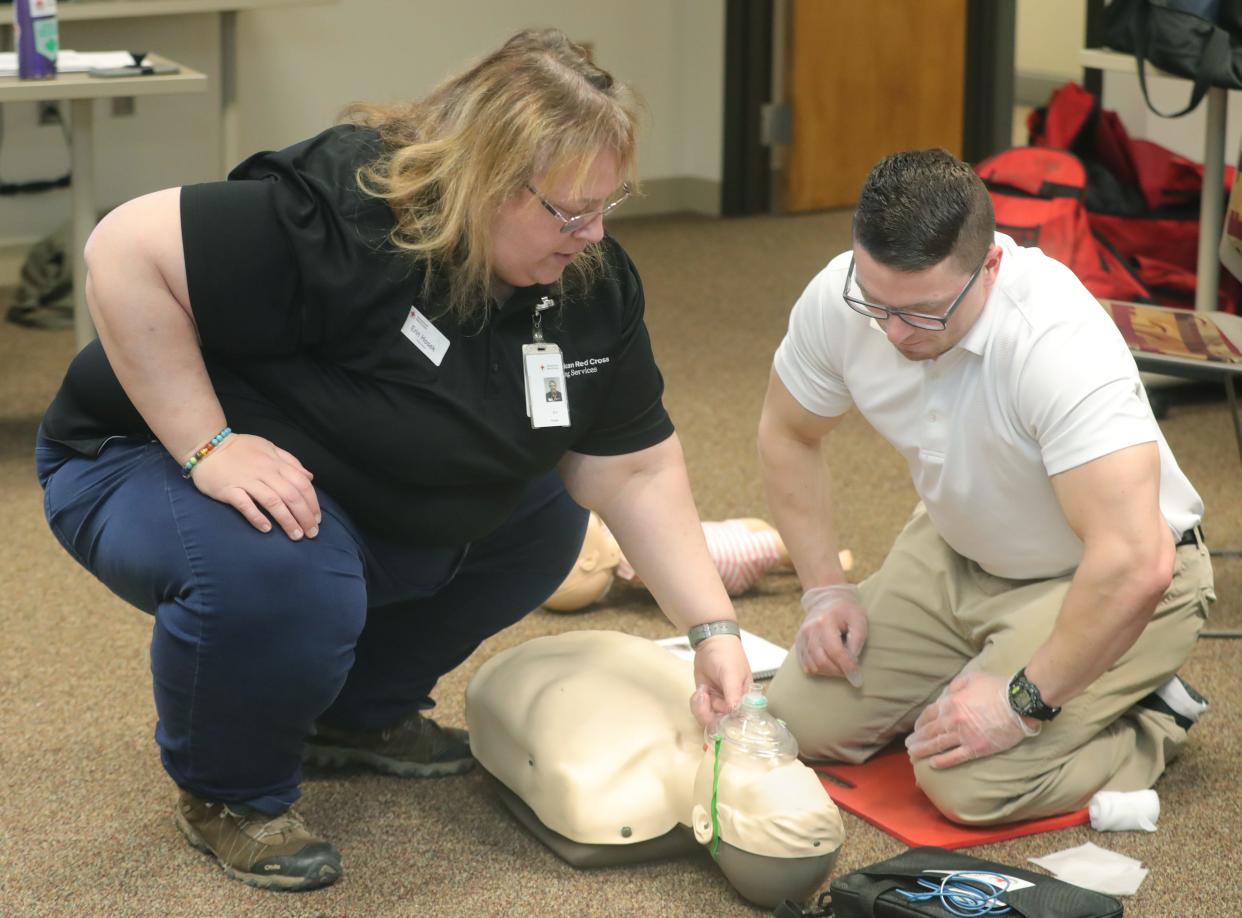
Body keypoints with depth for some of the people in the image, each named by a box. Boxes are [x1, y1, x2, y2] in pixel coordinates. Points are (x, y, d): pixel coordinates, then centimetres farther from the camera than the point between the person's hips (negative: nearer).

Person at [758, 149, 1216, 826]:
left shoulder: (1059, 342, -37)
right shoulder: (838, 299, -17)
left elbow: (1133, 566, -40)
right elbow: (787, 435, 6)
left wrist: (1024, 702, -30)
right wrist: (824, 589, -1)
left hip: (1104, 582, -7)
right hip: (960, 550, 7)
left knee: (966, 783, -23)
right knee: (805, 719, -1)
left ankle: (1153, 720, 5)